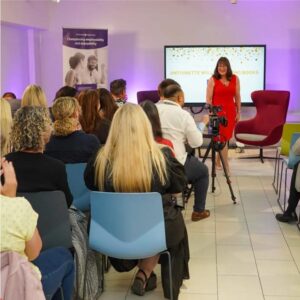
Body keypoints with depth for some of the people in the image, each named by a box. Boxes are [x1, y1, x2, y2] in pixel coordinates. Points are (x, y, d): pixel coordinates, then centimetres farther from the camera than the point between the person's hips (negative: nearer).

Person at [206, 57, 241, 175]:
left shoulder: (235, 79, 5)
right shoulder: (212, 79, -5)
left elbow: (237, 96, 9)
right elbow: (209, 98, -6)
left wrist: (238, 112, 7)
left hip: (230, 111, 4)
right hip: (217, 111, -4)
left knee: (225, 138, 8)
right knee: (223, 138, -3)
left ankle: (218, 161, 25)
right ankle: (226, 167, 1)